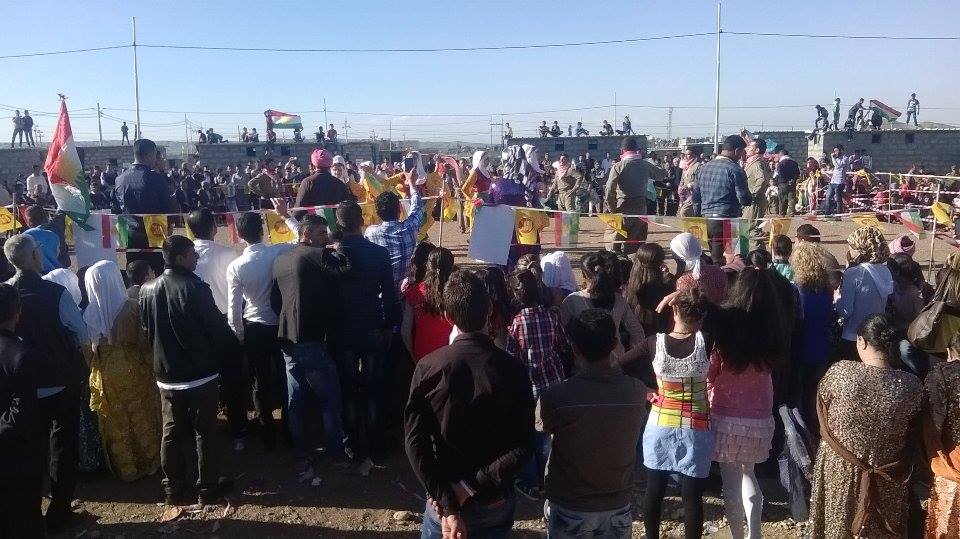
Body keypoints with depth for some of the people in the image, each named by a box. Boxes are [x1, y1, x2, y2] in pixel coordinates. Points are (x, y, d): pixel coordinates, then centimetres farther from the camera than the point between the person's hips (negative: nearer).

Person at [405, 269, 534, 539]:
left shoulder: (428, 367, -14)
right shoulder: (513, 369, -14)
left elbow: (415, 442, -18)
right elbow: (521, 448, -18)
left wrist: (448, 504, -18)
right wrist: (471, 488, -18)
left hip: (443, 498, -1)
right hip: (497, 501, 1)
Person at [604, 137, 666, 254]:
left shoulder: (618, 167, -11)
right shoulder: (645, 165, 1)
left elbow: (609, 190, -18)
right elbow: (662, 174, 18)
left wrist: (611, 207, -8)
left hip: (622, 209, -4)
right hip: (641, 208, 4)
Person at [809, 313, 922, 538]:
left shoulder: (839, 372, -23)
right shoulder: (910, 385, -18)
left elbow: (821, 407, -5)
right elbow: (912, 434, -2)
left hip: (838, 469, -1)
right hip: (887, 477, 1)